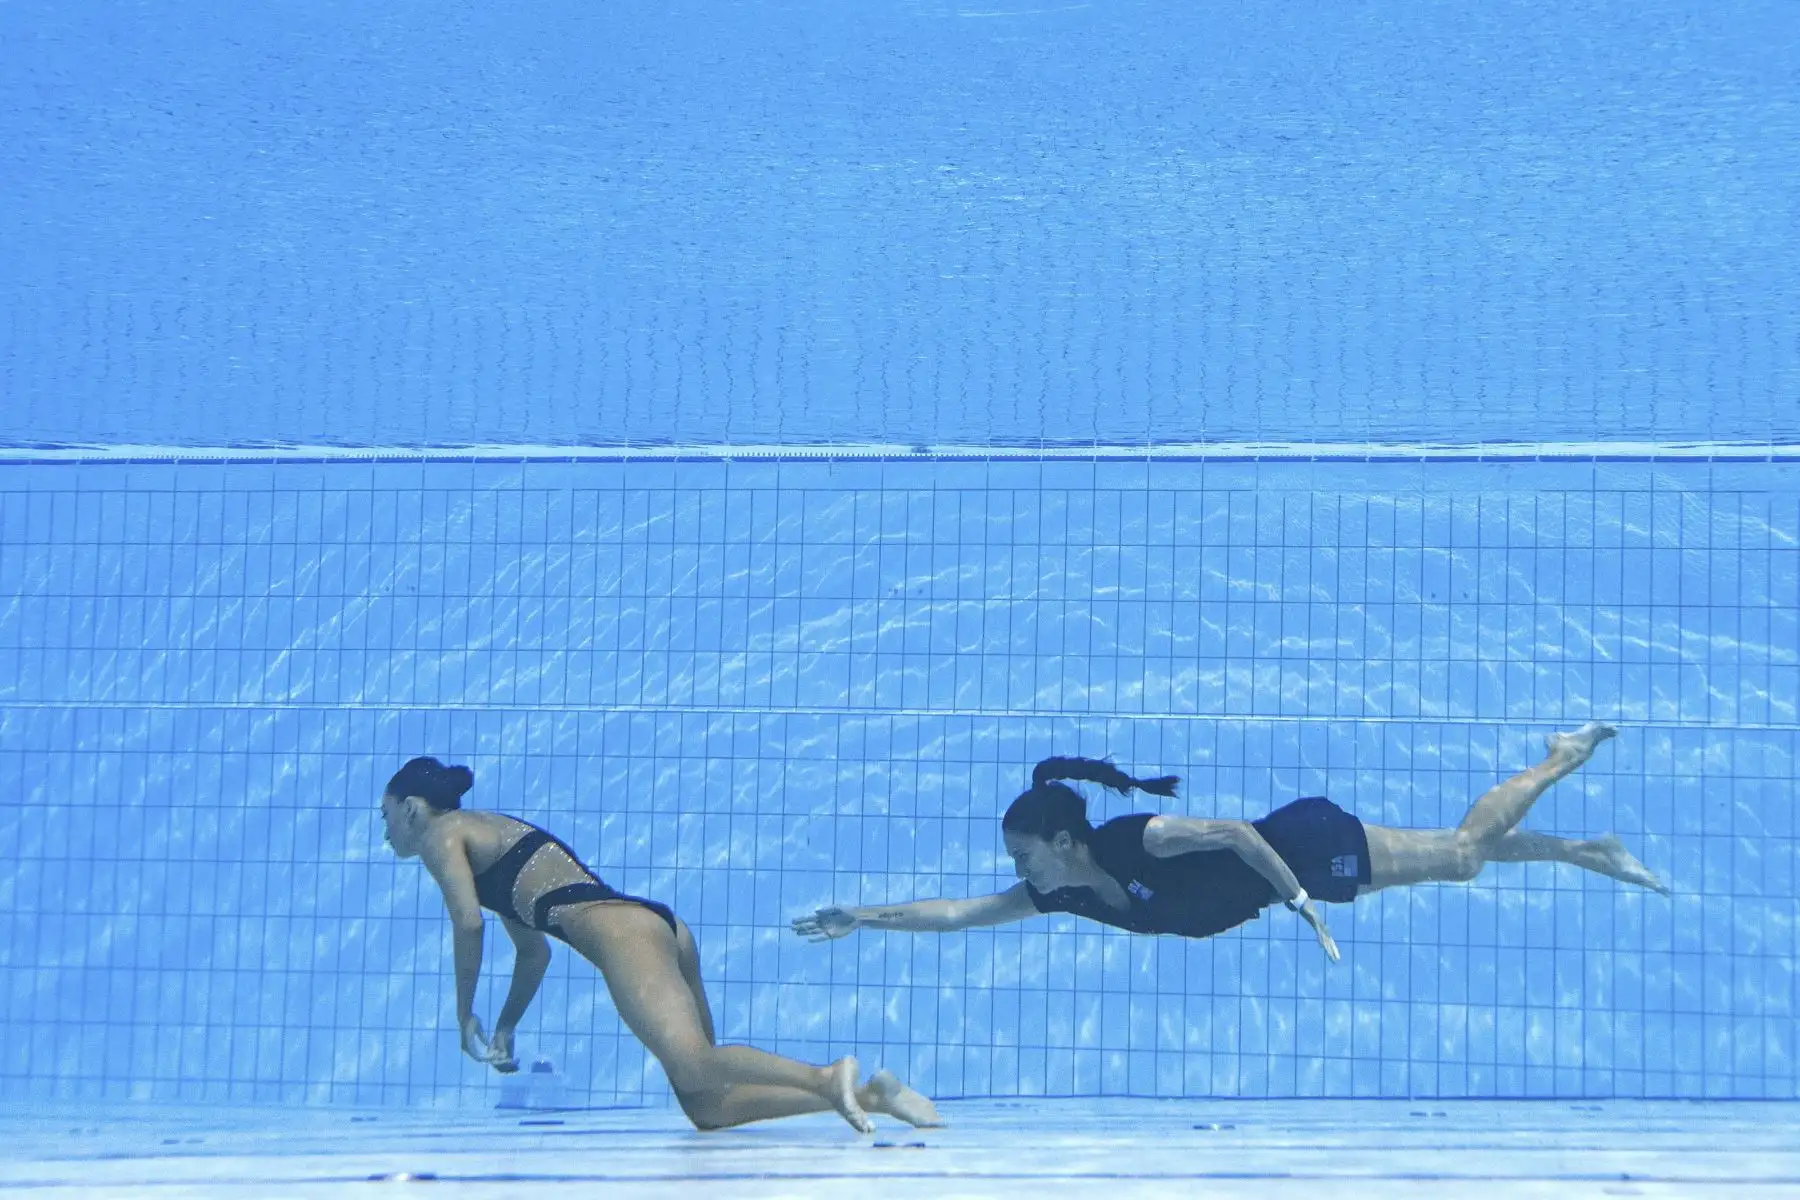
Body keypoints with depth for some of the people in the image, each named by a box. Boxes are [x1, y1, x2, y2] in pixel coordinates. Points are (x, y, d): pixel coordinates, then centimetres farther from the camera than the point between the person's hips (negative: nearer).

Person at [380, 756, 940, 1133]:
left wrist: (465, 1018, 5)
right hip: (661, 926, 8)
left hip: (617, 927, -8)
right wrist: (504, 1030, 36)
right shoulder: (491, 831, 36)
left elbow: (468, 923, -6)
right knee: (707, 1107, -2)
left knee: (694, 1066, -29)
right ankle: (865, 1095, -15)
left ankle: (825, 1076, -48)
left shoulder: (441, 836, 10)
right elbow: (534, 952, 38)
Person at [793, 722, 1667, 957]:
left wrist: (1301, 902, -33)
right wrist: (862, 918, -12)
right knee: (1464, 858, 18)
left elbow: (1236, 833, -31)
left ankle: (1562, 757, 25)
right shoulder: (1060, 895, -8)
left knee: (1465, 852, 6)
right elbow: (952, 913, -6)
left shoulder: (1137, 840, -31)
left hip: (1309, 844, -6)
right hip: (1294, 870, 6)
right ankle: (1592, 854, 31)